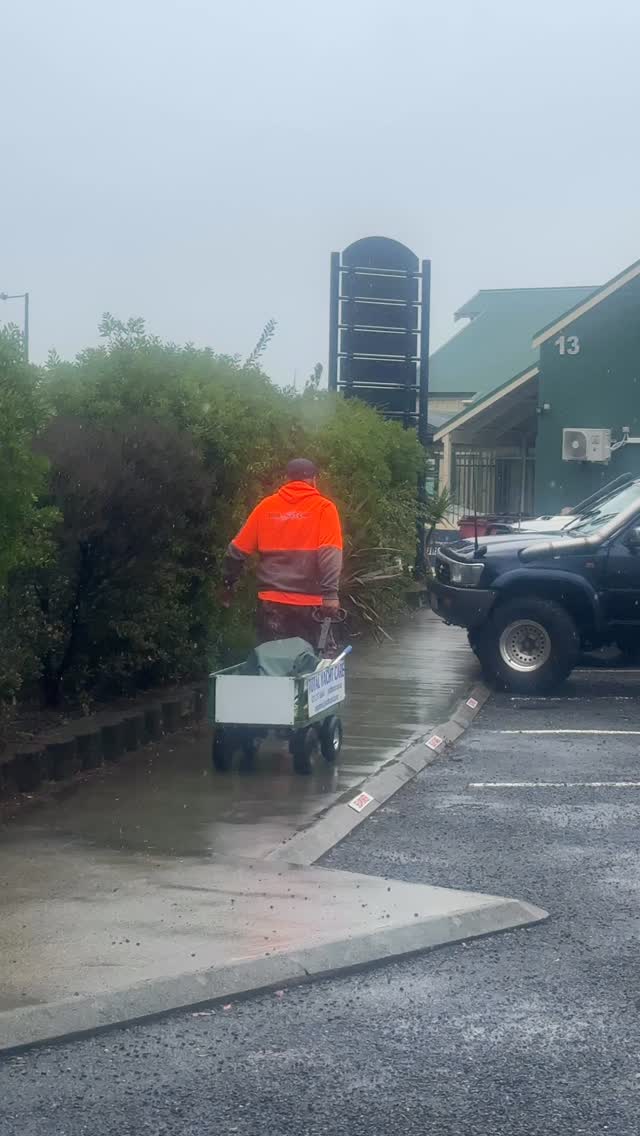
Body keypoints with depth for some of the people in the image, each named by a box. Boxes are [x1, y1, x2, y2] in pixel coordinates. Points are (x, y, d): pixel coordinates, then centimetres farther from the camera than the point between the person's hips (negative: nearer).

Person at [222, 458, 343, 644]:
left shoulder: (266, 506, 7)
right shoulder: (323, 508, -1)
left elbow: (238, 549, 8)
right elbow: (330, 554, -14)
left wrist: (229, 581, 20)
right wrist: (330, 593, -18)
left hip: (271, 601, 2)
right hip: (308, 603, -2)